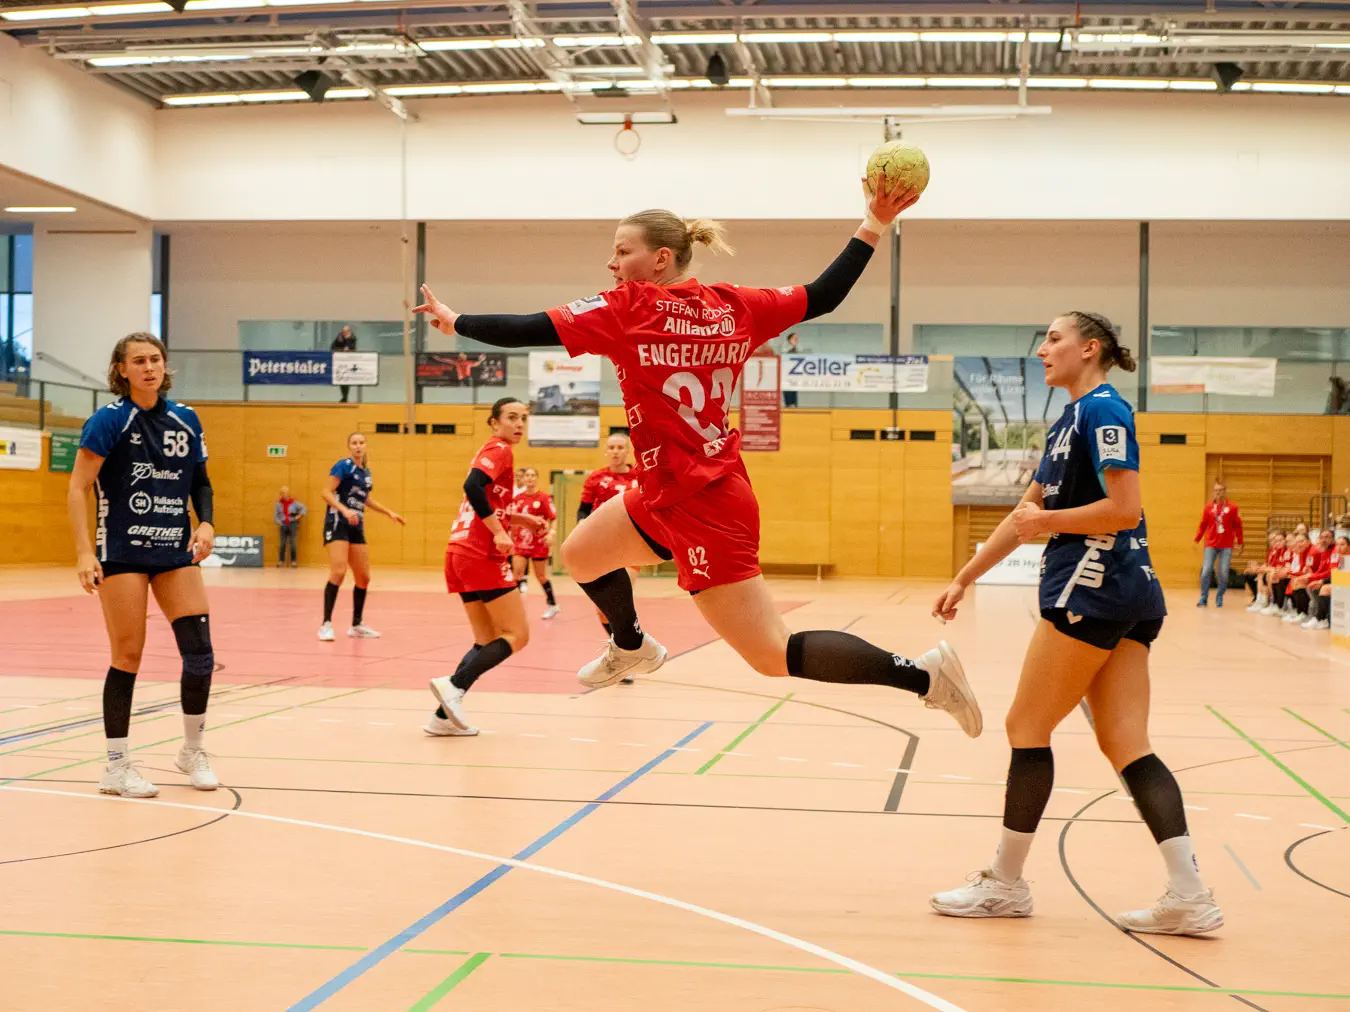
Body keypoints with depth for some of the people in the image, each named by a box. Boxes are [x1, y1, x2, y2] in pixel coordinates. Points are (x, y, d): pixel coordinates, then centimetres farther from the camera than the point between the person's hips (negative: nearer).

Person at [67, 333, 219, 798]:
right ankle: (117, 767, 11)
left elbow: (200, 482, 16)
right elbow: (78, 489, -10)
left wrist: (206, 523, -3)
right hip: (122, 553, -4)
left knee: (199, 650, -4)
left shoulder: (185, 420, 6)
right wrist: (85, 552, -19)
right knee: (127, 656, -2)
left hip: (176, 551, 4)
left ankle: (193, 751, 17)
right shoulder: (109, 420, -8)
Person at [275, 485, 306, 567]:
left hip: (292, 524, -2)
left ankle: (293, 561, -1)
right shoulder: (279, 504, 3)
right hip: (283, 524, 2)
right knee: (283, 543, 0)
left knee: (292, 543, -6)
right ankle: (281, 561, 6)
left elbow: (303, 507, 9)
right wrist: (279, 523, 1)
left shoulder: (294, 502, -3)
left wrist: (300, 515, -1)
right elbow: (276, 514, 10)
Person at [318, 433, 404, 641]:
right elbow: (327, 493, -13)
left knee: (364, 578, 8)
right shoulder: (343, 465, -6)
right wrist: (345, 510, -27)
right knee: (338, 572, -20)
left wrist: (389, 512, 30)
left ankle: (357, 625, 20)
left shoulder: (366, 472, 15)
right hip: (338, 524, -8)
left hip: (356, 527, 8)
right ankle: (326, 625, -18)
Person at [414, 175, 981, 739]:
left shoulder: (628, 310, -15)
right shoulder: (734, 306, 3)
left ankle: (923, 675, -6)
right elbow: (823, 296, 7)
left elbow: (527, 331, -12)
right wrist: (873, 226, 14)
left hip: (701, 508, -9)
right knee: (581, 553, 27)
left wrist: (455, 321, 4)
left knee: (776, 657, -6)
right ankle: (631, 649, 54)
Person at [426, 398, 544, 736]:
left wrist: (520, 519, 16)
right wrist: (499, 532, -22)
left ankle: (445, 715, 5)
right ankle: (454, 685, -17)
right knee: (517, 635, -5)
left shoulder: (489, 451, 22)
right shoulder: (500, 449, -6)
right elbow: (472, 486, -24)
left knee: (487, 641, 12)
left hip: (461, 551, 9)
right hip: (481, 555, -9)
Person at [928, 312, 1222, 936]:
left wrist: (1048, 520, -8)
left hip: (1094, 586, -9)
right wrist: (965, 579, 24)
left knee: (1027, 727, 0)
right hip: (1128, 595, 9)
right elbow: (1026, 516, 24)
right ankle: (1189, 896, -1)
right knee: (1126, 745, 4)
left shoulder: (1101, 410, -9)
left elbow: (1125, 511, -19)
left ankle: (1005, 883, 10)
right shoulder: (1070, 420, 20)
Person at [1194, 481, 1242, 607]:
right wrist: (1197, 540, 2)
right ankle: (1203, 598, 4)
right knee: (1206, 571, -6)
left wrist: (1239, 542, 2)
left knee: (1223, 573, -1)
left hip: (1226, 546, -1)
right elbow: (1203, 524, 6)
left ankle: (1219, 598, 14)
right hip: (1210, 545, 1)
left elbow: (1238, 526, 2)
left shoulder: (1232, 507, -2)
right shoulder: (1209, 506, 2)